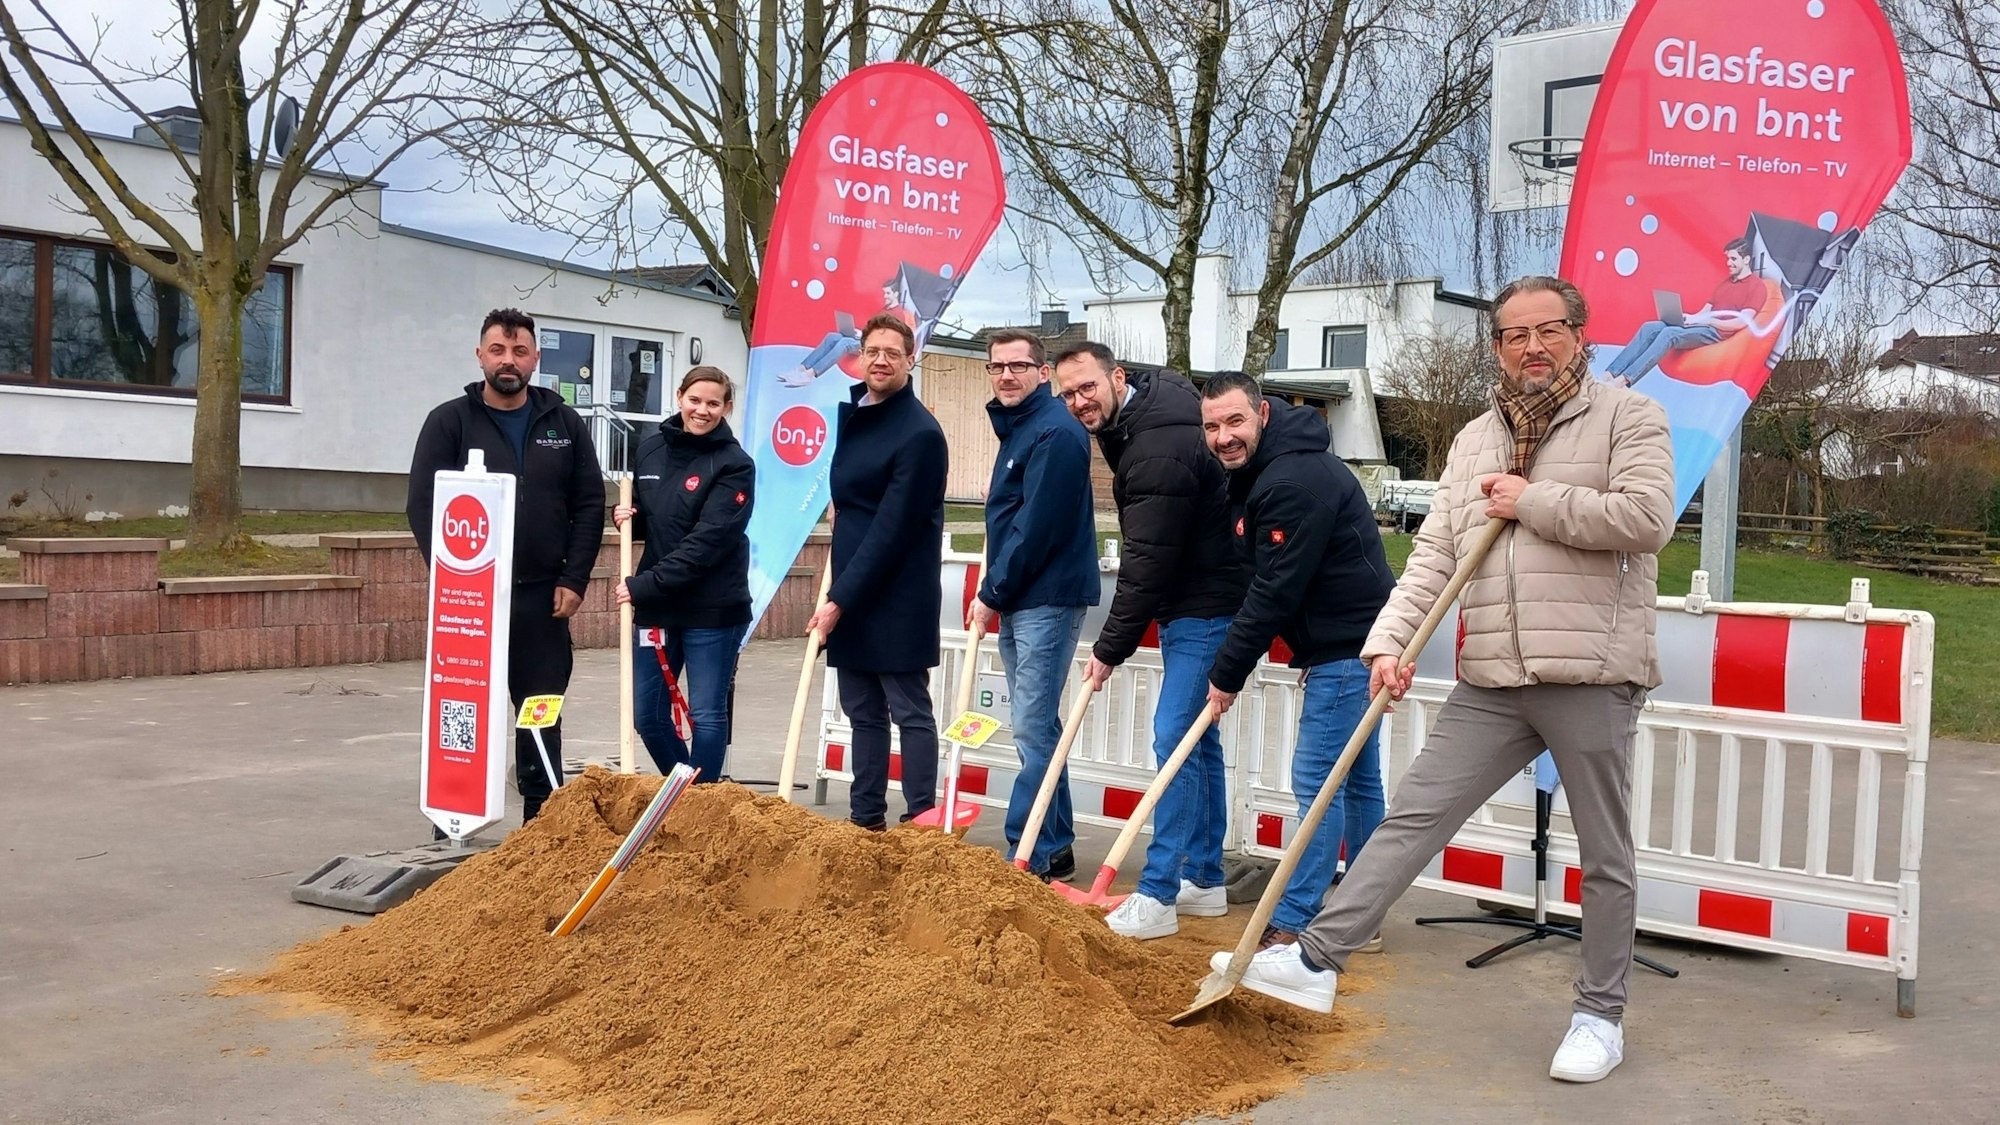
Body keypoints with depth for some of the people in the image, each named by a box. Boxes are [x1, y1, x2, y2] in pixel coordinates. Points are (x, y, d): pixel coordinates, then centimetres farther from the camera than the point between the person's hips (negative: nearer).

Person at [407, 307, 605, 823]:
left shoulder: (564, 424, 7)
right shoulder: (450, 421, 0)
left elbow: (590, 504, 5)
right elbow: (423, 505, -4)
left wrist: (574, 579, -4)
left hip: (543, 597, 2)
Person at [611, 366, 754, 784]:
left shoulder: (734, 465, -11)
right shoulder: (650, 449, 6)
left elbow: (708, 541, -18)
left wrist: (645, 585, -21)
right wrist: (627, 517, -4)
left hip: (713, 609, -6)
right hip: (655, 607, 6)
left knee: (707, 716, 3)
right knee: (647, 714, 11)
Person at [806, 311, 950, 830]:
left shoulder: (920, 433, -15)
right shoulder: (852, 413, 11)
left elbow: (892, 531, -19)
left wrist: (840, 601, -19)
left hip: (897, 597, -8)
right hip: (849, 591, 8)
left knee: (910, 711, 0)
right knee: (862, 712, 13)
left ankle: (920, 822, 7)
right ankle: (866, 819, 22)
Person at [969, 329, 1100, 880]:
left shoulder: (1056, 433, -15)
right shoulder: (1015, 426, 17)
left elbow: (1037, 527, -19)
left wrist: (992, 596, -13)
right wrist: (992, 593, 14)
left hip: (1047, 599, -10)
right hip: (1018, 600, 10)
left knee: (1034, 730, -8)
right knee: (1037, 727, 13)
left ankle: (1030, 854, -2)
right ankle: (1055, 848, 21)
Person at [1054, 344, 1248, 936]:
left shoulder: (1159, 453, -25)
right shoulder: (1135, 418, 7)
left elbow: (1146, 566, -23)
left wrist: (1110, 649, -15)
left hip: (1204, 610, -11)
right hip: (1190, 603, 11)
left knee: (1175, 737, -11)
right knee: (1197, 737, 14)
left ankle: (1157, 896, -7)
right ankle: (1204, 882, 24)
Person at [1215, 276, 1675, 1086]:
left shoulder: (1627, 417, 0)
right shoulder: (1474, 440, 15)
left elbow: (1648, 518, -15)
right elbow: (1433, 555, 8)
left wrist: (1533, 502, -10)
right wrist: (1388, 643, -3)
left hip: (1591, 677, -4)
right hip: (1491, 682, 5)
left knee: (1604, 854, 8)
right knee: (1412, 818, 3)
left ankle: (1601, 1016, 23)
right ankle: (1316, 960, 6)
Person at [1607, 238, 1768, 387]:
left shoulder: (1756, 285, 1)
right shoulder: (1726, 282, 28)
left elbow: (1742, 322, -12)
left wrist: (1706, 320, -17)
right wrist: (1689, 317, -3)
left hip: (1717, 331, -8)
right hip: (1701, 325, 8)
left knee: (1669, 333, -33)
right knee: (1650, 327, -15)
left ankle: (1623, 380, -46)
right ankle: (1609, 374, -29)